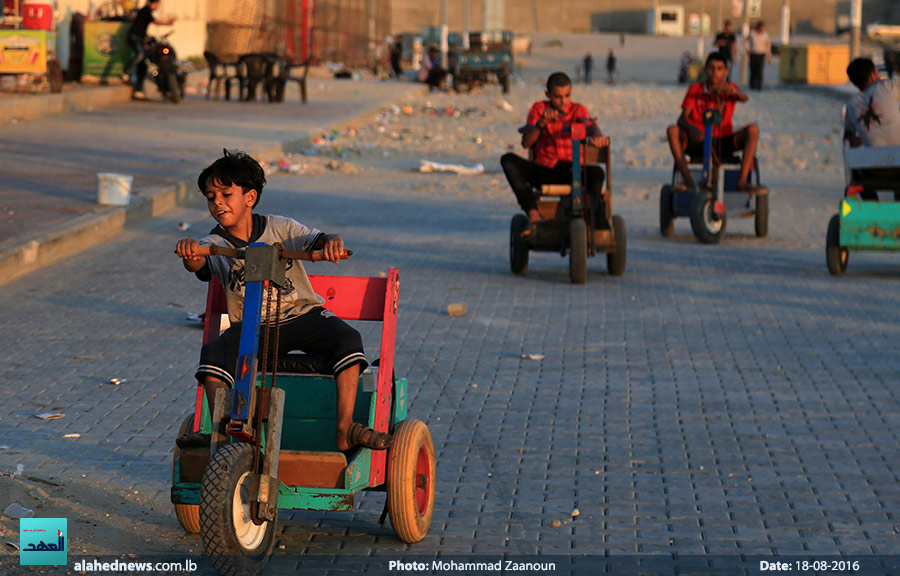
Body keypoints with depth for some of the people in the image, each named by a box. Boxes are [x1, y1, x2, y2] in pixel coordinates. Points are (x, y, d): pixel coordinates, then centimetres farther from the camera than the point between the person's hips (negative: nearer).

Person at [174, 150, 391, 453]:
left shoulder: (279, 228, 1)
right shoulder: (214, 244, 0)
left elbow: (315, 240, -10)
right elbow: (199, 264, -22)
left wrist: (331, 241, -36)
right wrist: (189, 254, -48)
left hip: (302, 314, 0)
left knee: (347, 339, -26)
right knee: (213, 353, -28)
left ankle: (345, 428, -25)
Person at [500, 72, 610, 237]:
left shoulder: (578, 110, 7)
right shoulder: (539, 109, 8)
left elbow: (590, 125, -16)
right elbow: (526, 143, -1)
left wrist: (597, 136, -41)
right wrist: (542, 123, -19)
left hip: (573, 173, -2)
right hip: (545, 171, 2)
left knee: (596, 172, -35)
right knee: (508, 160, -24)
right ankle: (533, 215, -30)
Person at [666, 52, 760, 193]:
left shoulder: (729, 88, 3)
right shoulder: (695, 89, 1)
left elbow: (744, 98, -21)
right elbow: (682, 118, -9)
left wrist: (734, 92, -47)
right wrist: (692, 129, -33)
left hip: (723, 143, 0)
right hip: (698, 143, 0)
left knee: (753, 130, -23)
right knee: (672, 131, -28)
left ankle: (742, 180, -26)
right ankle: (688, 180, -28)